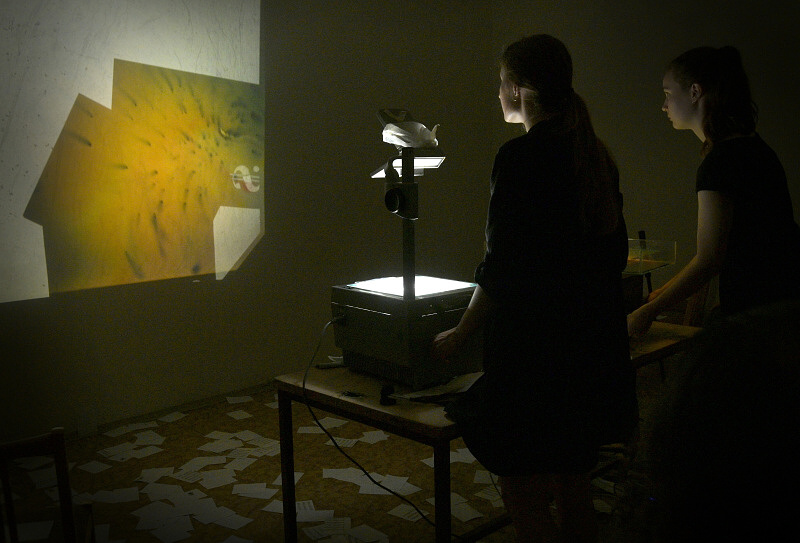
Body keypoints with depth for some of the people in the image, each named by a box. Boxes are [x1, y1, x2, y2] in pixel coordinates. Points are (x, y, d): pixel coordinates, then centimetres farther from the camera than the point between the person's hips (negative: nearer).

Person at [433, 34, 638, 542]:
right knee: (574, 493, 20)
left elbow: (502, 267, -15)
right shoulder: (597, 155, 10)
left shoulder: (520, 157, -14)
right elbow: (613, 253, 15)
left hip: (535, 355, -8)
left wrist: (459, 335, -2)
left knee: (525, 501, 5)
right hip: (595, 350, 8)